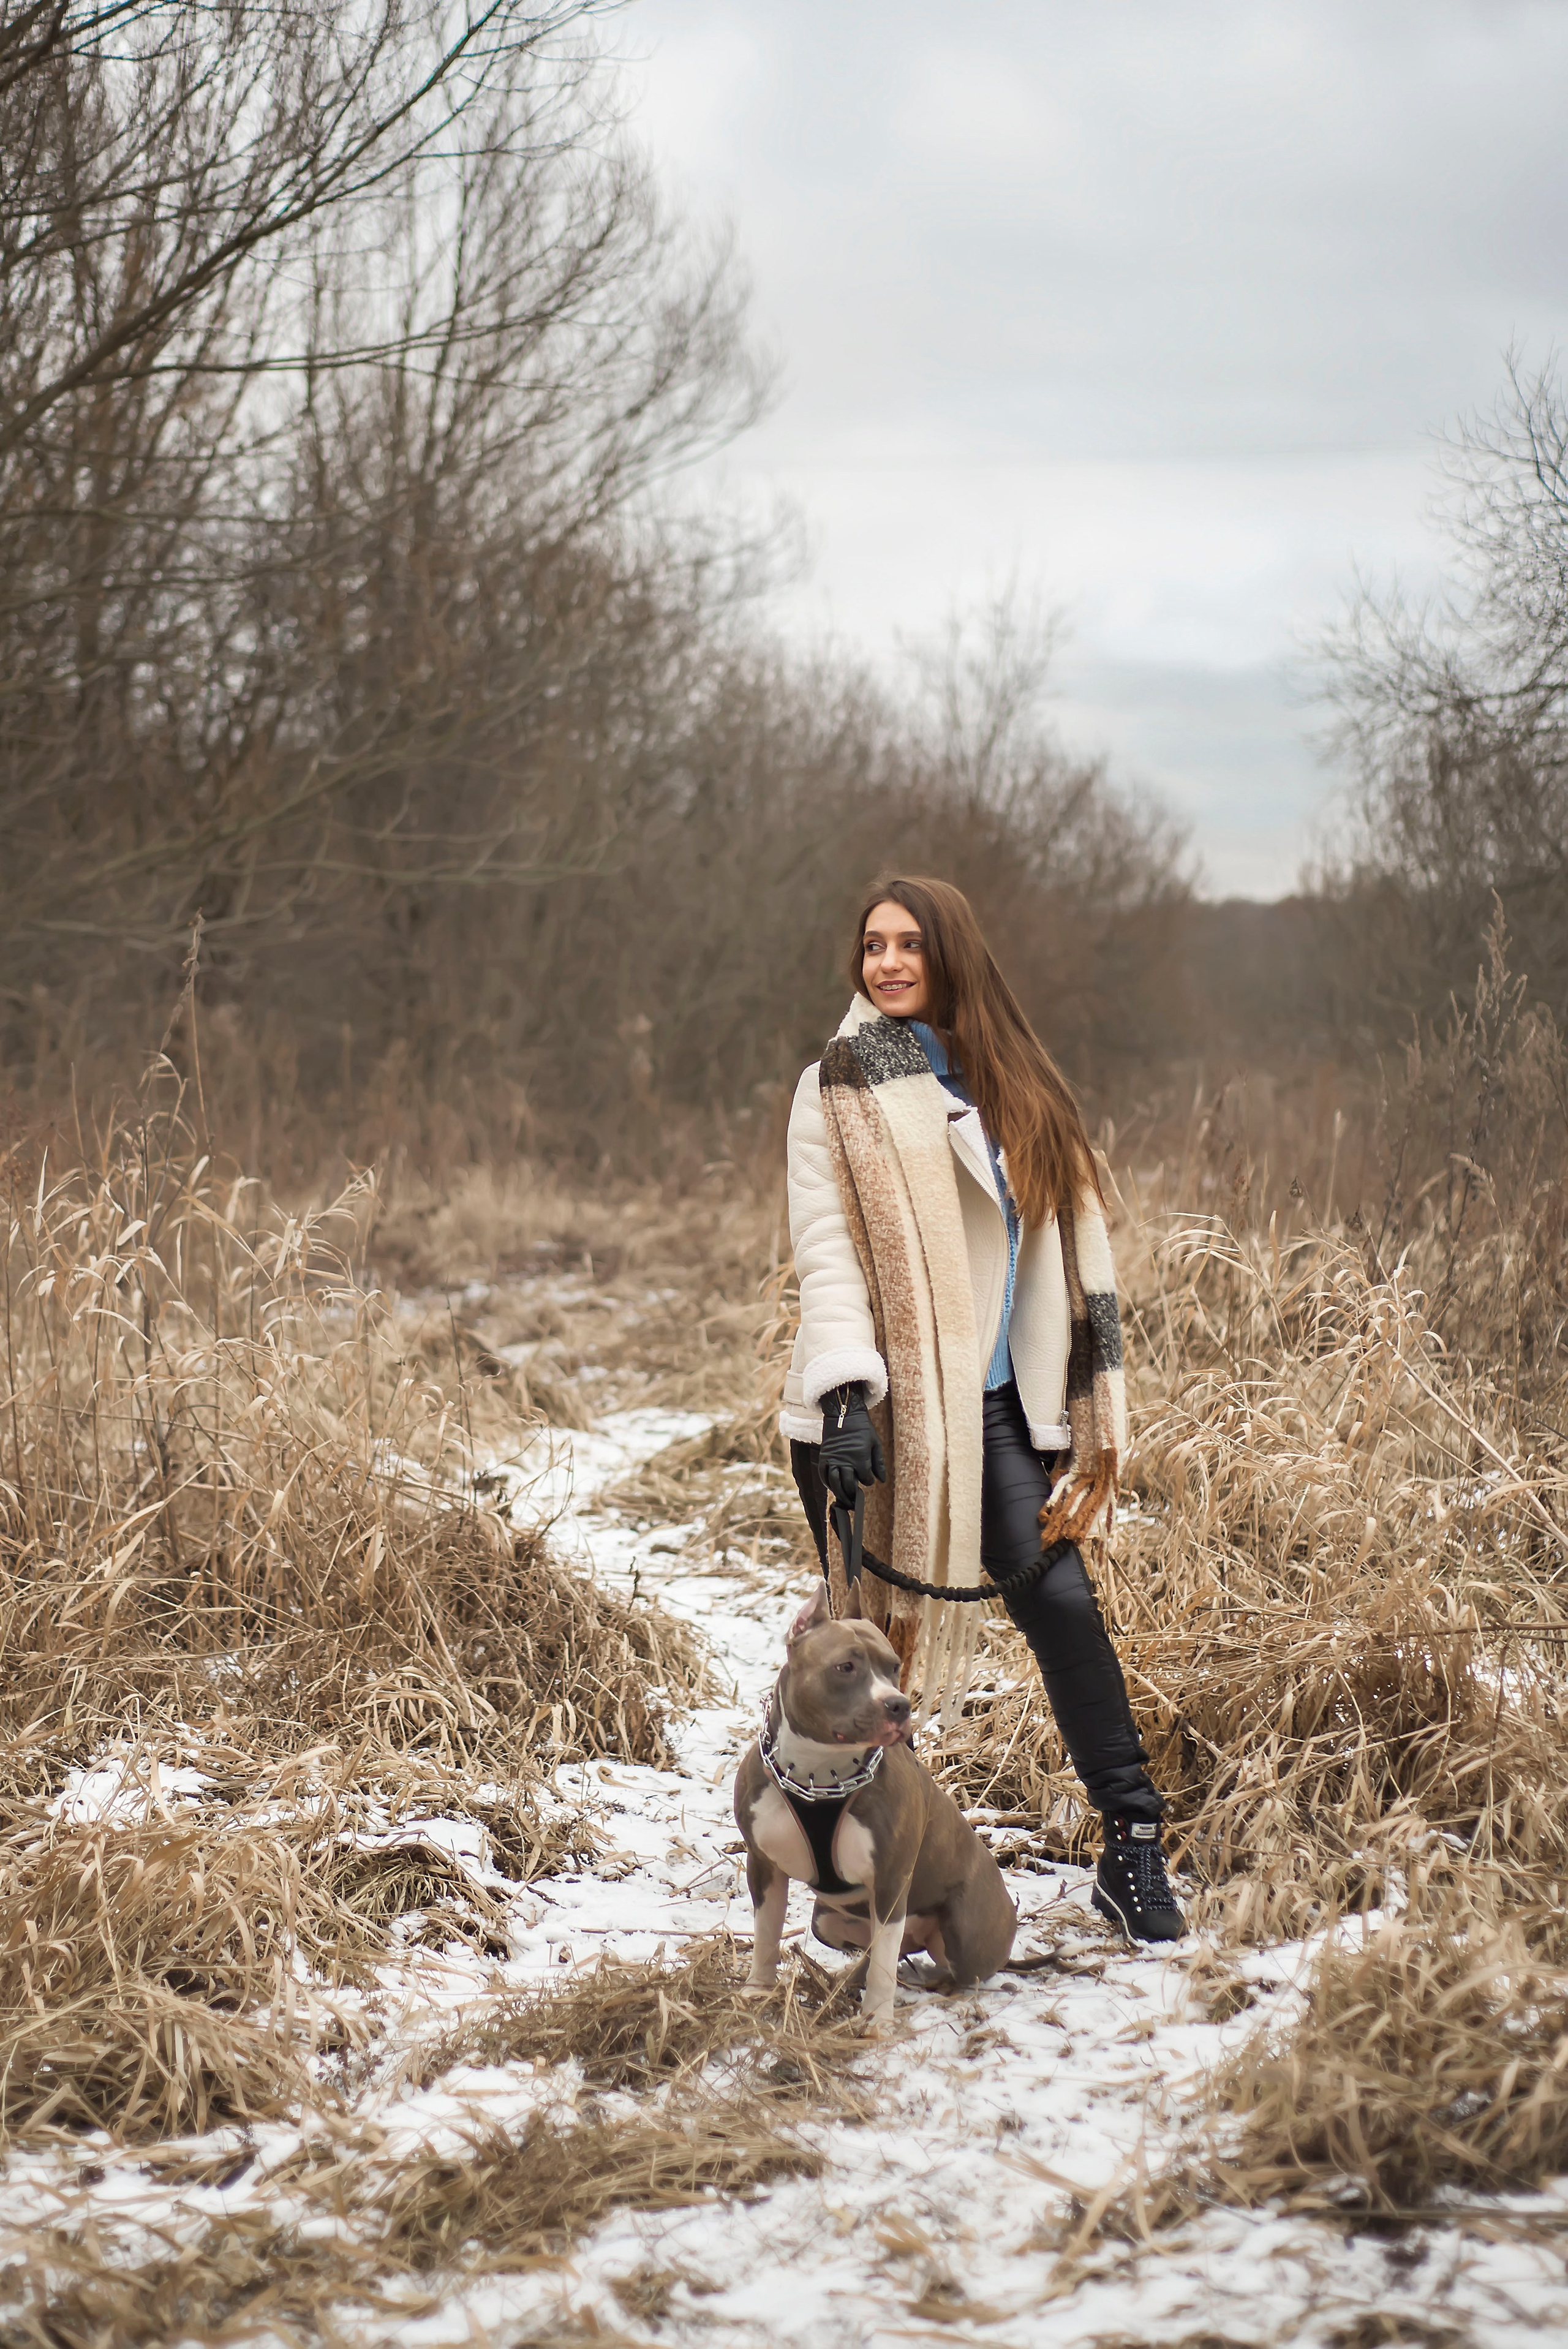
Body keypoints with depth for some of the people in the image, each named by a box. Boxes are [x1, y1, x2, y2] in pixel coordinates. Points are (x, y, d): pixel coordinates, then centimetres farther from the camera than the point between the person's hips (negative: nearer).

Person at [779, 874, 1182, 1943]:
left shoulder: (1017, 1086, 12)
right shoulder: (840, 1089, 0)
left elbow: (1071, 1248, 15)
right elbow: (827, 1251, -8)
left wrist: (1078, 1403, 11)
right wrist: (845, 1394, -19)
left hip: (990, 1403, 3)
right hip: (875, 1410, -3)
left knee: (1061, 1597, -7)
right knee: (869, 1629, 2)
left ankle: (1133, 1849, 1)